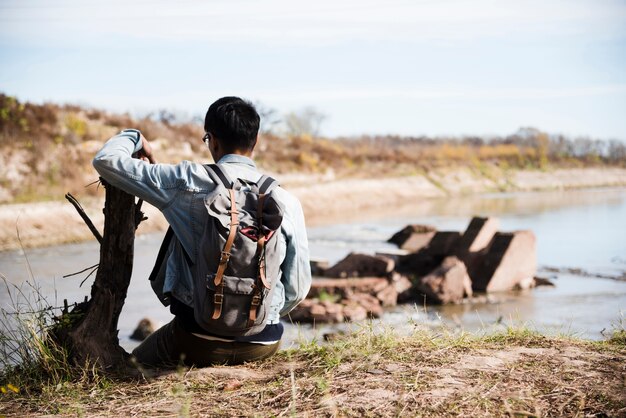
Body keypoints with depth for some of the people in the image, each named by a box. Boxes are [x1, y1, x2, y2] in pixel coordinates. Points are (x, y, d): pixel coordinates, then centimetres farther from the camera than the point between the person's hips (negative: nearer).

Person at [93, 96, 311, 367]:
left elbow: (106, 160, -5)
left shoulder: (189, 181, -10)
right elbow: (297, 288, 1)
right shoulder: (287, 202, -3)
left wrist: (134, 137, 17)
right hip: (263, 345, 4)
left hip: (199, 339, -4)